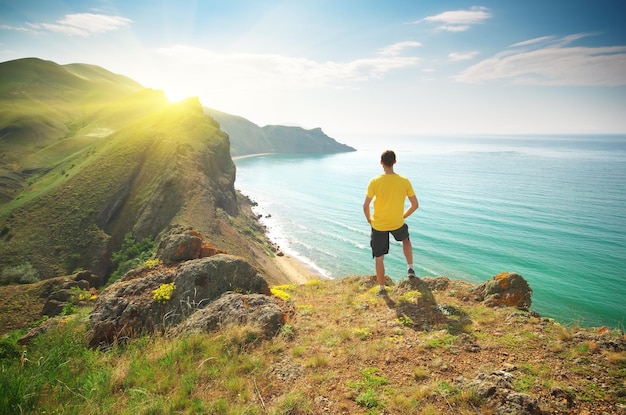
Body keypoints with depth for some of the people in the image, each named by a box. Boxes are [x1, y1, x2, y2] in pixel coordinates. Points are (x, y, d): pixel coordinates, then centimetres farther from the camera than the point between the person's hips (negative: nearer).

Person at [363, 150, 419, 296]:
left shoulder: (374, 182, -17)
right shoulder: (405, 182, -11)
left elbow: (365, 206, -15)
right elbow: (415, 205, -5)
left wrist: (369, 220, 4)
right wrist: (403, 216, 12)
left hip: (378, 225, -1)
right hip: (397, 223, 2)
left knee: (379, 258, 13)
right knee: (406, 239, 36)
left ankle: (381, 288, 23)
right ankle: (410, 268, 34)